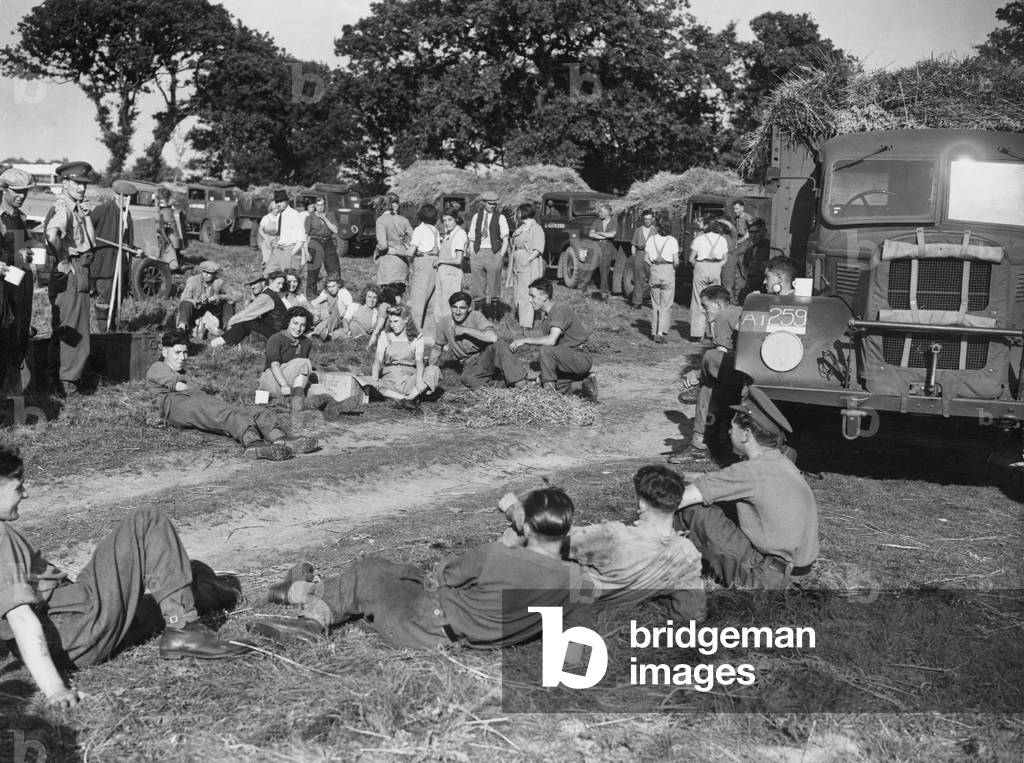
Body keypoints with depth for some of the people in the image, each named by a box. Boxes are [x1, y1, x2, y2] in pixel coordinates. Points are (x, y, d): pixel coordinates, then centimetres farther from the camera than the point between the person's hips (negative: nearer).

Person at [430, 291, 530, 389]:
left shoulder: (476, 316, -15)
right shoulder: (444, 323, -2)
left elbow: (493, 338, -32)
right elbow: (436, 349, 14)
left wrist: (465, 330, -27)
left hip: (486, 354, -2)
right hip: (471, 364, 3)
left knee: (499, 344, -36)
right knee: (468, 380, -33)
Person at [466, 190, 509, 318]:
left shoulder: (500, 218, 4)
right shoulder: (476, 217, 12)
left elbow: (505, 240, 1)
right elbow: (471, 239, 13)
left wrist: (500, 256, -10)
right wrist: (472, 255, 3)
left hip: (493, 252, -3)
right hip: (478, 252, 3)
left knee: (494, 287, -1)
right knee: (478, 287, 3)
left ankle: (495, 314, 4)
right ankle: (480, 313, 10)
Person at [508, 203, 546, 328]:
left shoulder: (535, 229, -8)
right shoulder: (519, 228, 19)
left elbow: (538, 250, -15)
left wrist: (527, 260, -23)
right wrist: (511, 266, 14)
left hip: (529, 267, -9)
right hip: (517, 266, 9)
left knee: (525, 296, -12)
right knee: (516, 296, 11)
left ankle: (527, 325, -11)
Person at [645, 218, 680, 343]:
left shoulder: (651, 239, 2)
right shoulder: (672, 240, -4)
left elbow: (646, 258, 2)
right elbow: (676, 261, -8)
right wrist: (673, 269, 11)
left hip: (654, 271, 3)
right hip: (668, 271, -3)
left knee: (655, 304, 13)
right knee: (666, 305, 2)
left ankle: (654, 332, 15)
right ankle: (662, 333, -7)